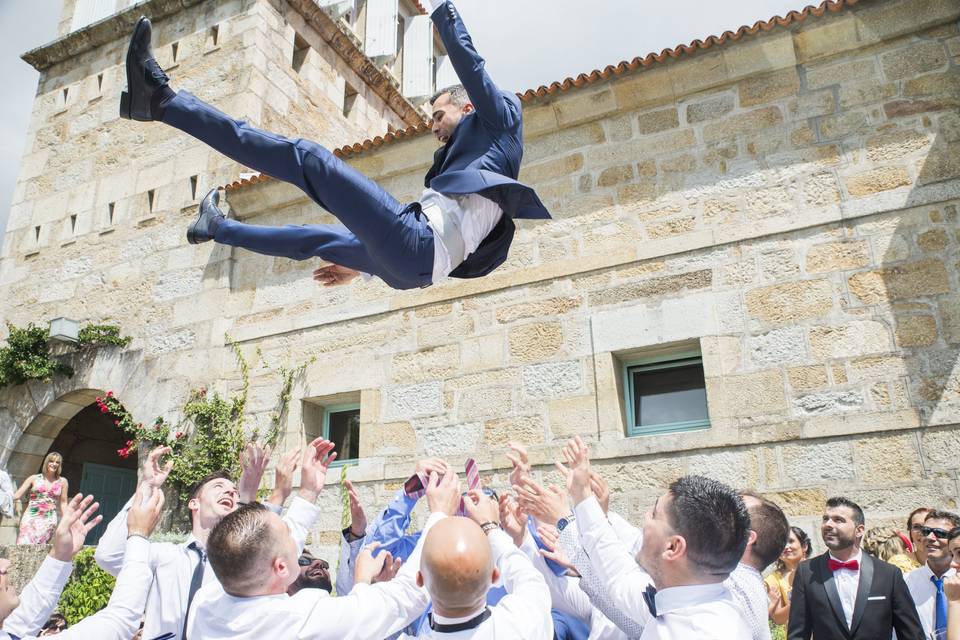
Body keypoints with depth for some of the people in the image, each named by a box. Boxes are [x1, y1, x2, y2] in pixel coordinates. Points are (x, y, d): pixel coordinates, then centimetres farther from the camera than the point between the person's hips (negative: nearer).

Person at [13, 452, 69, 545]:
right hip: (30, 517, 0)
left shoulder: (62, 482, 10)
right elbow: (17, 495, 9)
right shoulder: (34, 479, 9)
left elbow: (63, 503, 13)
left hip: (48, 520, 0)